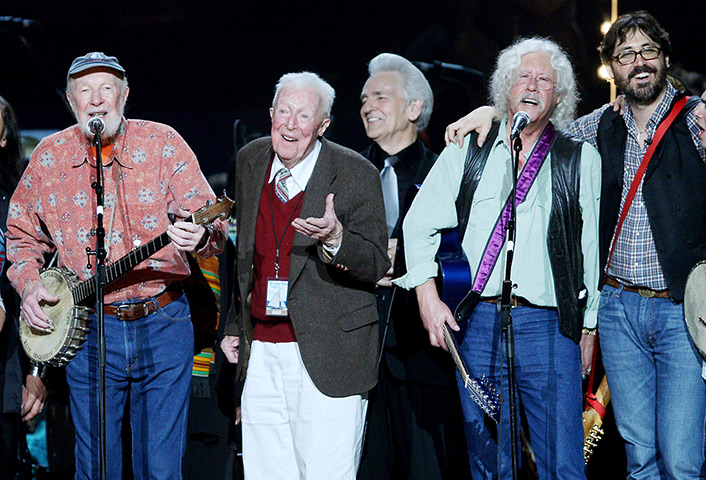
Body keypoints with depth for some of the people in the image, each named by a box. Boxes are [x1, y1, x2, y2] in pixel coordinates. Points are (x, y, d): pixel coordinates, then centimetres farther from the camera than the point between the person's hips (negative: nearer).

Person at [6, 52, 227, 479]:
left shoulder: (162, 143, -2)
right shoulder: (49, 156, 5)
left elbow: (213, 226, -9)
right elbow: (22, 233, 18)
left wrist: (200, 236, -32)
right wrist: (28, 283, 0)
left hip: (163, 326, -1)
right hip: (86, 328, 2)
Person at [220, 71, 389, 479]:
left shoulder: (357, 174, -7)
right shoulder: (250, 161, 9)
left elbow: (377, 267, -8)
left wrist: (335, 237, -27)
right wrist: (233, 324, 22)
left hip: (328, 352, -5)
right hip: (261, 350, 5)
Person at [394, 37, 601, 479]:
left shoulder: (581, 158, 8)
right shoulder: (468, 151, 11)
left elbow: (593, 246, 9)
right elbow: (419, 225, 11)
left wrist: (589, 325, 7)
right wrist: (428, 298, 0)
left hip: (549, 326, -1)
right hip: (476, 324, 2)